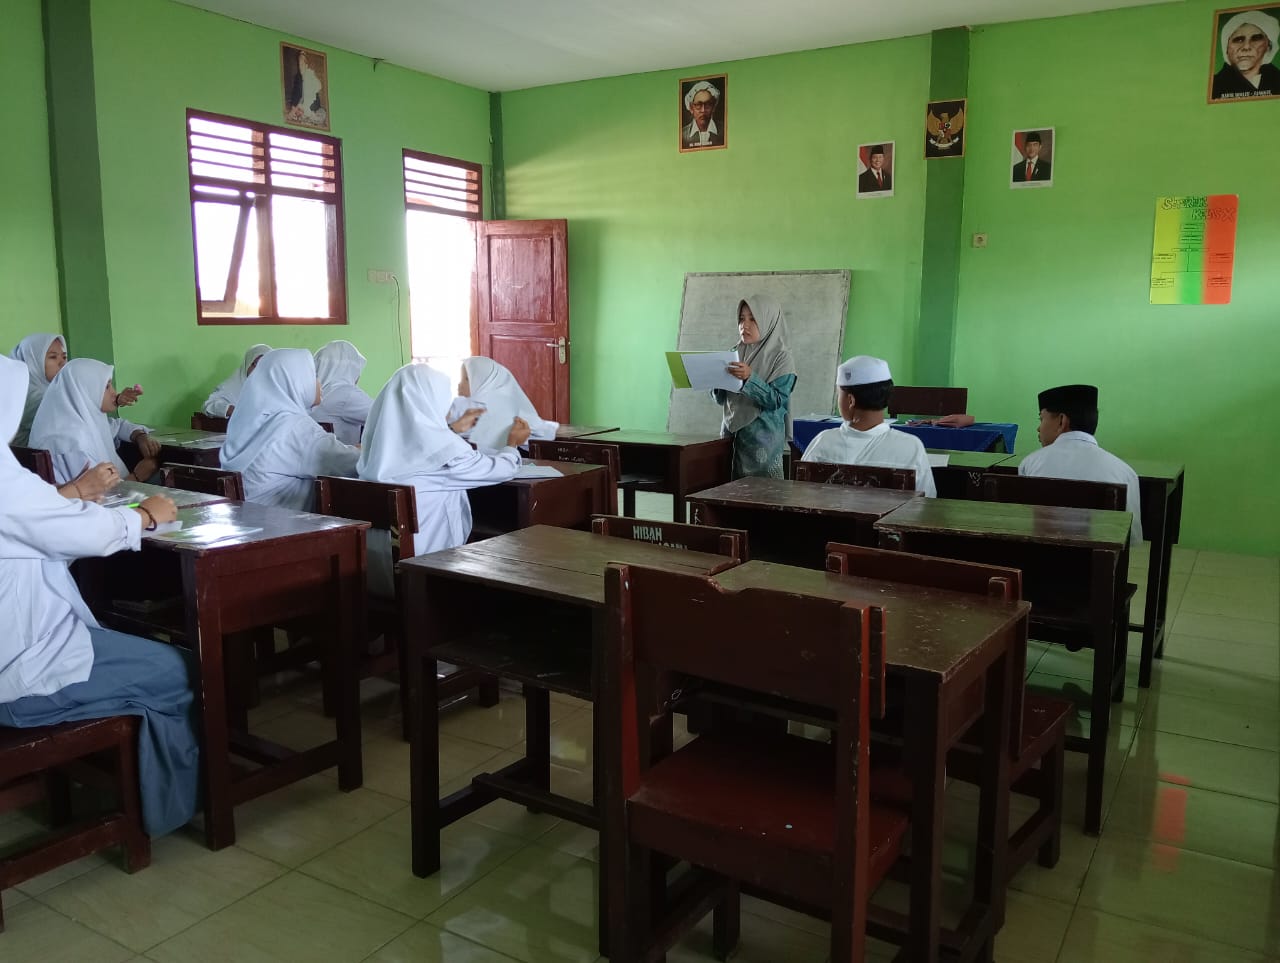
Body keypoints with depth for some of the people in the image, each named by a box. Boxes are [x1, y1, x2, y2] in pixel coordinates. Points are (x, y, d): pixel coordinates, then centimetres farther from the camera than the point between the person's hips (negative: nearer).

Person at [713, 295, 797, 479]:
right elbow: (721, 400, 13)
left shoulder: (781, 357, -3)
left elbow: (777, 400, -13)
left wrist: (750, 378, -23)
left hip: (763, 438, -5)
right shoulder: (736, 353, 12)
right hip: (731, 433, 5)